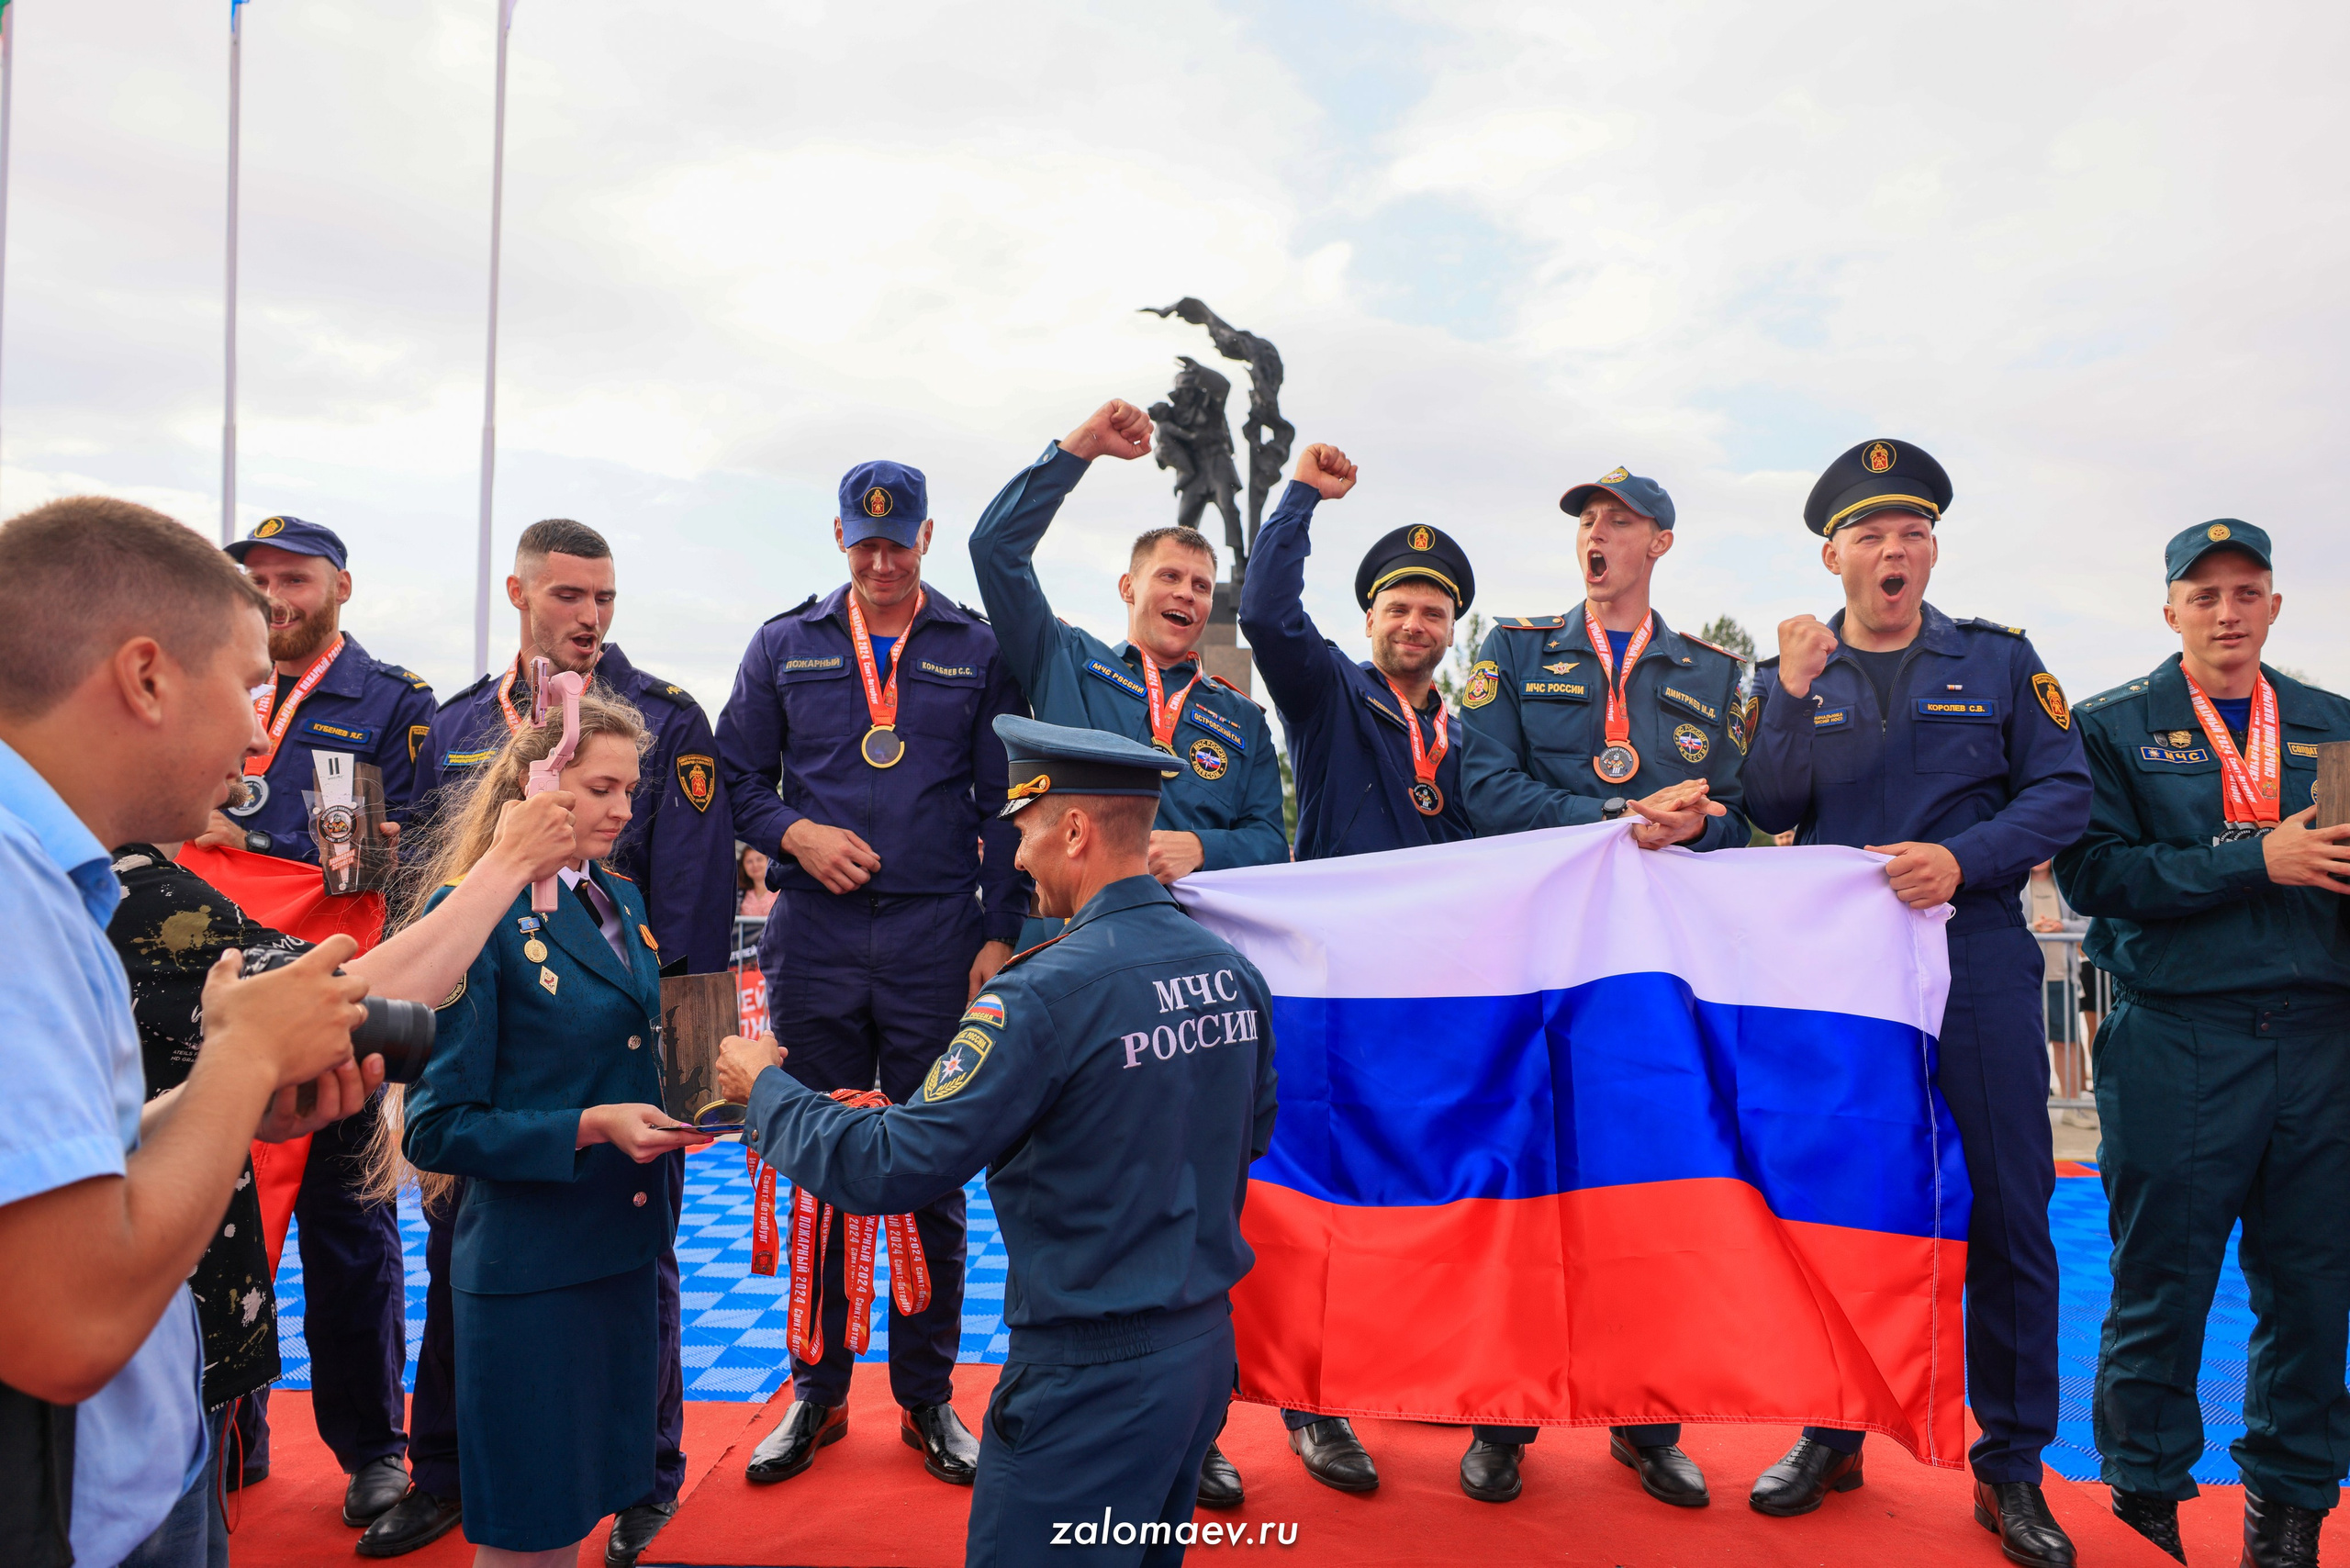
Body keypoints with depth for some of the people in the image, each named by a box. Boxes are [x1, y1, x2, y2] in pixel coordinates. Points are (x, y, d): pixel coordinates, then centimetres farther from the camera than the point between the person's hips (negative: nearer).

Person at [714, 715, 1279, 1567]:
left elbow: (889, 1167, -21)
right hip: (1209, 1345, 8)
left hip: (1091, 1376, -8)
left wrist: (764, 1085, -6)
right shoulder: (1235, 971, -1)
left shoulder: (1048, 994, -24)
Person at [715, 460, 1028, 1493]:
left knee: (934, 1176, 6)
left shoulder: (978, 651, 6)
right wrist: (794, 833, -8)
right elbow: (737, 778, 12)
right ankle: (818, 1392, 27)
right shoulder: (784, 646, 10)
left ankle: (927, 1398, 23)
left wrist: (1001, 934, -4)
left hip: (937, 944, -1)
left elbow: (1006, 806, 4)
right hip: (815, 942, 1)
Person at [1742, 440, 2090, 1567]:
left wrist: (1962, 859, -15)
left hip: (1977, 962, 0)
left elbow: (2063, 793, 1)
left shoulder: (1999, 660, 9)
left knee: (2006, 1212, 2)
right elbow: (1771, 810, -3)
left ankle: (2010, 1465, 17)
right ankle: (1831, 1432, 25)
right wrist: (1795, 693, -15)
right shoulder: (1788, 675, 9)